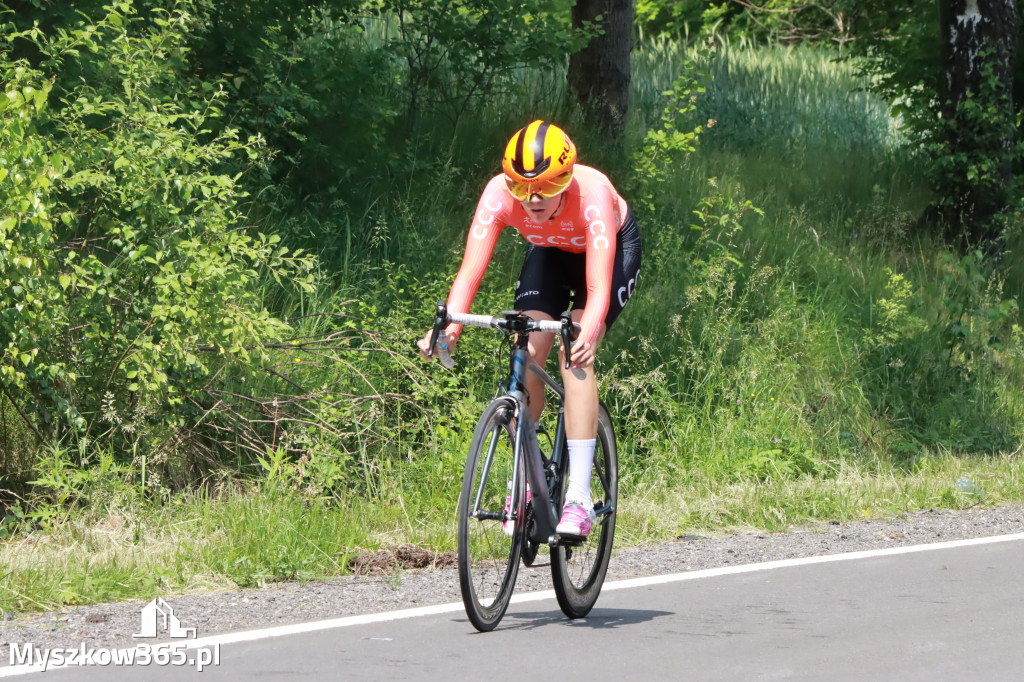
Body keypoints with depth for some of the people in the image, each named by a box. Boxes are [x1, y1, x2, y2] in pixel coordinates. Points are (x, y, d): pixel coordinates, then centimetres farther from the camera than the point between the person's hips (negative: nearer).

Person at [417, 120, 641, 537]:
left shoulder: (591, 194, -40)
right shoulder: (499, 193, -32)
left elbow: (598, 287, -46)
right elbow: (470, 270, -37)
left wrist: (588, 334, -65)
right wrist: (448, 326, -55)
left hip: (614, 248, -4)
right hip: (550, 252, 4)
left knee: (574, 355, -24)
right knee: (526, 355, -16)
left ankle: (578, 499, -26)